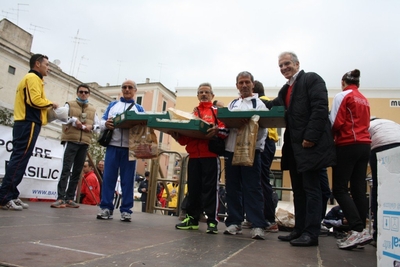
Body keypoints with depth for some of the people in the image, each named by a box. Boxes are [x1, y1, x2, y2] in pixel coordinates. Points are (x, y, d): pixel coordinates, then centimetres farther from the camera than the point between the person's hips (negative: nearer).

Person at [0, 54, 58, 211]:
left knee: (19, 159, 8)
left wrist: (47, 107, 10)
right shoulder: (33, 78, -5)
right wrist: (50, 103, -3)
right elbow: (35, 100, -19)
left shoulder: (28, 78, 26)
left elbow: (31, 102, 17)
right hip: (29, 123, -10)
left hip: (24, 123, 10)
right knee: (19, 159, -12)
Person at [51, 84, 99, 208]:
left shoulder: (93, 109, 19)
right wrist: (74, 120, -12)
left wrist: (91, 127, -6)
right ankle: (61, 198, -9)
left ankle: (70, 198, 10)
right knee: (66, 169, -10)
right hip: (71, 140, -4)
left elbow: (98, 125, 13)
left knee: (77, 171, 5)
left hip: (84, 143, 4)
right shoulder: (70, 104, 11)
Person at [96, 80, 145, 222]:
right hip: (113, 146, 1)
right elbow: (102, 120, 9)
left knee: (128, 179, 0)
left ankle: (126, 210, 5)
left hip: (130, 148, -1)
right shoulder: (112, 105, 19)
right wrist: (105, 124, -14)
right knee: (108, 177, -1)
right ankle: (106, 207, 6)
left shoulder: (139, 108, 16)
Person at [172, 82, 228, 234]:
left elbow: (226, 129, -6)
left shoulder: (217, 111, 8)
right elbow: (186, 137, 15)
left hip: (211, 155, -4)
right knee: (193, 188, 7)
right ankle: (192, 218, 15)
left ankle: (212, 220, 1)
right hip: (194, 155, 4)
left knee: (210, 188, -4)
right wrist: (178, 136, -5)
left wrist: (217, 130, -26)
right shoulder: (192, 113, 20)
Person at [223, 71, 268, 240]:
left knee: (252, 188, -5)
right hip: (231, 150, 5)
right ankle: (234, 222, 15)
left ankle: (257, 225, -2)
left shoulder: (259, 104, 7)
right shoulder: (232, 104, 20)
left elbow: (262, 127, -4)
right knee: (232, 188, 6)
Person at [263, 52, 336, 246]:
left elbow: (320, 108, -15)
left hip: (310, 144, -8)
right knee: (298, 191, 12)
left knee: (311, 190, -2)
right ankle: (299, 230, 20)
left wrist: (310, 137, -21)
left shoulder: (311, 79, -3)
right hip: (294, 146, 9)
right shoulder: (285, 89, 21)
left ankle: (311, 234, 4)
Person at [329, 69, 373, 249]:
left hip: (348, 146, -7)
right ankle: (360, 231, 7)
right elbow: (364, 124, 17)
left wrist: (330, 137, 6)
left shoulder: (342, 96, -4)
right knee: (359, 189, 6)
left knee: (339, 189, -6)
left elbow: (336, 123, -10)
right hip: (364, 145, 8)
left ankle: (358, 230, -15)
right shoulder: (364, 100, 18)